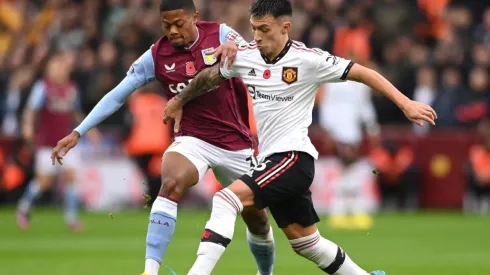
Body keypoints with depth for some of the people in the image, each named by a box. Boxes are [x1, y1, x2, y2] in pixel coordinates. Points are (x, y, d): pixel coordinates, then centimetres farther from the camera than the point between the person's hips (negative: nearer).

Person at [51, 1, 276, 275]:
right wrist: (77, 133, -12)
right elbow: (116, 96, -5)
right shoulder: (156, 57, -8)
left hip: (236, 143, 1)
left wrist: (234, 47, -44)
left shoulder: (221, 35, -10)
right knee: (171, 184, -32)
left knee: (256, 218, 10)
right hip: (193, 139, -1)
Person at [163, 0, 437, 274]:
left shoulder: (307, 59, -13)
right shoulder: (245, 57, 3)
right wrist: (179, 102, 36)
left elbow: (362, 73, -9)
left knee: (227, 199, -25)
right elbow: (209, 77, 23)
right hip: (271, 159, 7)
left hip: (294, 156, -7)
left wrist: (405, 103, -13)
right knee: (307, 242, 15)